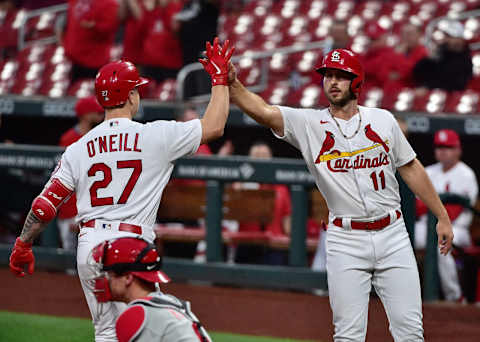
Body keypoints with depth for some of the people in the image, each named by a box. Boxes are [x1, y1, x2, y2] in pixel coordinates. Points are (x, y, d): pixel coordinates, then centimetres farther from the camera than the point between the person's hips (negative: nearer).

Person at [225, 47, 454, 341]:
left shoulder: (382, 120, 5)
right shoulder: (308, 124, -1)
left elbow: (410, 168, 13)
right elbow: (263, 111, -17)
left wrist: (442, 217, 14)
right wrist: (232, 84, -35)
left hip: (392, 236, 1)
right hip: (346, 242, -1)